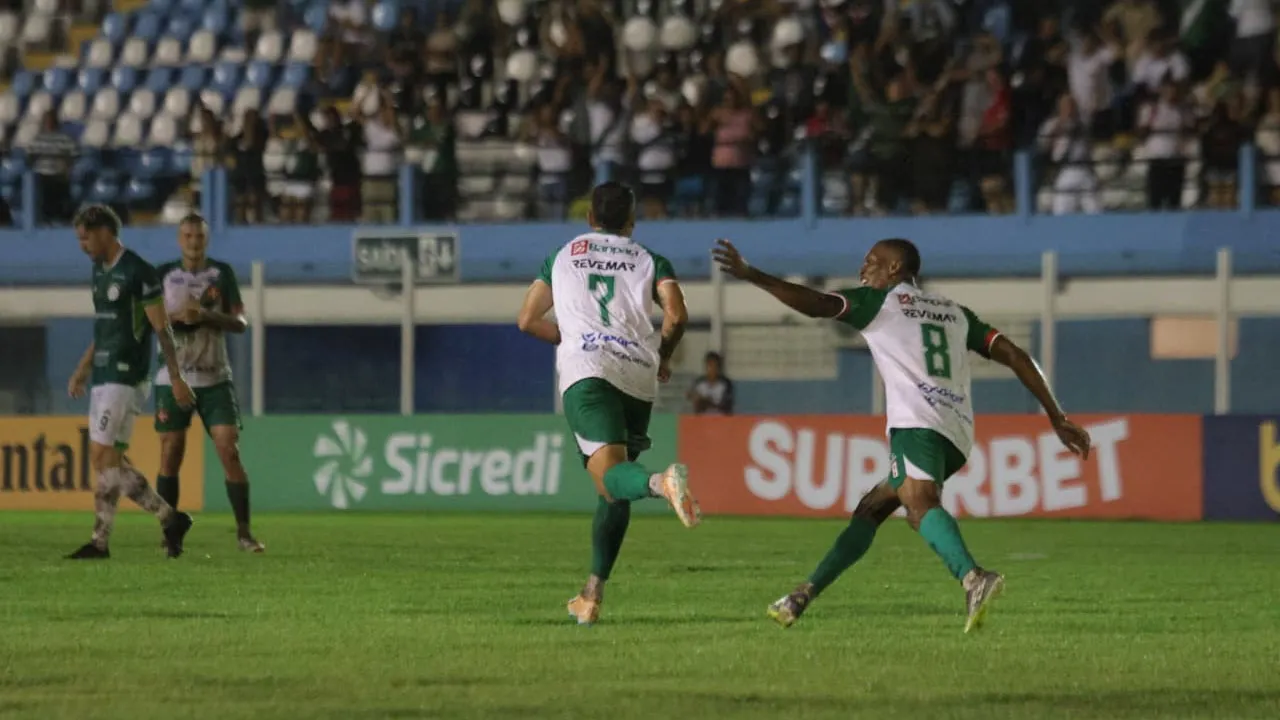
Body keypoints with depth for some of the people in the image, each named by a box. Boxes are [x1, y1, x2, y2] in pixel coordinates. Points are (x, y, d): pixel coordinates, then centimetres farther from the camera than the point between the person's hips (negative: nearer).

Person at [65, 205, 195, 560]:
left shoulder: (138, 273, -13)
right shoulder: (100, 270, 14)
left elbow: (161, 328, -13)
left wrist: (176, 378, -15)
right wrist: (82, 370, 22)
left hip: (124, 378, -9)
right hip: (103, 377, 9)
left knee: (102, 457, -11)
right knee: (109, 460, 6)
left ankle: (101, 541, -7)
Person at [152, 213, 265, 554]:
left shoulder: (222, 273, 4)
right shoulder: (164, 275, 3)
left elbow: (240, 322, 0)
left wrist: (205, 315, -16)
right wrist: (177, 316, -17)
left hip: (215, 380, 0)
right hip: (173, 380, 0)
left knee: (230, 452, -8)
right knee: (170, 456, -1)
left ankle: (244, 532, -2)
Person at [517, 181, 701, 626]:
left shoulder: (562, 257, 24)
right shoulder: (649, 261, 20)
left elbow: (528, 320, 23)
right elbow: (676, 315, 3)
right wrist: (662, 357, 21)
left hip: (586, 370, -2)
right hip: (637, 373, 2)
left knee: (610, 476, -22)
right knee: (614, 492, 15)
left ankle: (661, 482, -56)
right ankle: (592, 597, 13)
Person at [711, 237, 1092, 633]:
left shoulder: (878, 301, 13)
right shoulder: (956, 313, 29)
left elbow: (815, 303, -4)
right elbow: (1014, 355, 20)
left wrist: (750, 275, 0)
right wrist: (1057, 418, 18)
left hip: (918, 422, -8)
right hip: (957, 437, 8)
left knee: (921, 504, -31)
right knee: (871, 508, 22)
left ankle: (974, 578, -58)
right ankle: (804, 596, 27)